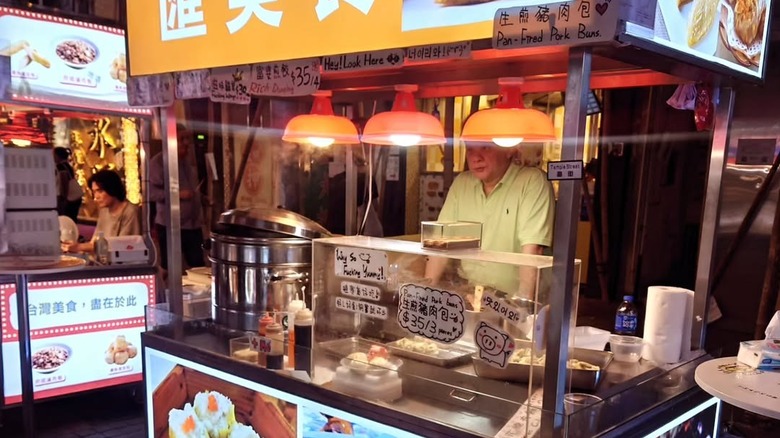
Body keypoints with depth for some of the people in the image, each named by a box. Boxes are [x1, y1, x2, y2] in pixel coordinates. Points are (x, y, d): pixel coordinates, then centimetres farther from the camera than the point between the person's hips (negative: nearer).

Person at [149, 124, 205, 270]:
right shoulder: (158, 162, -10)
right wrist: (177, 194, -23)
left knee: (199, 266, 10)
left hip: (193, 225, 7)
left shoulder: (187, 161, 15)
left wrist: (199, 197, 15)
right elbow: (151, 192, -20)